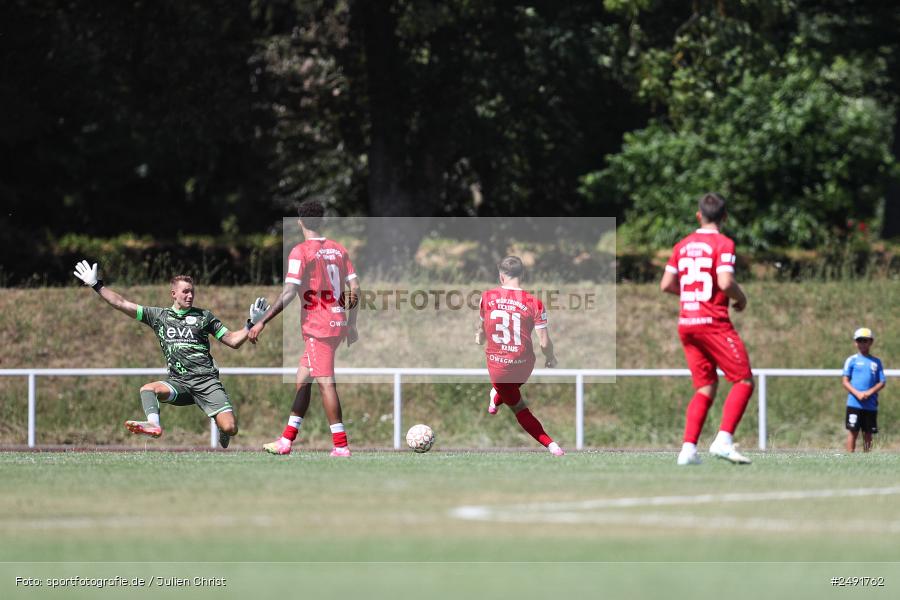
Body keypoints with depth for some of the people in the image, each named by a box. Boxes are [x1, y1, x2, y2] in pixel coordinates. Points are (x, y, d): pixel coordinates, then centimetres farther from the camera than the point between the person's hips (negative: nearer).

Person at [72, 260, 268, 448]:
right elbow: (121, 303, 14)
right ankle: (154, 424, -54)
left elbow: (233, 341, 12)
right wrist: (96, 285, 11)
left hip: (206, 380, -2)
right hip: (178, 382, 2)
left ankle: (221, 434, 19)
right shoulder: (158, 315, 14)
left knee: (230, 428, -18)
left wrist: (252, 324, -3)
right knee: (148, 389, -29)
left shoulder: (204, 316, 11)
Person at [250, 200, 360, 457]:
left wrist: (262, 322, -15)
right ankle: (286, 441, 16)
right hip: (338, 323, 8)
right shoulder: (339, 250, 10)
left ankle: (340, 445, -10)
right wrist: (351, 325, 20)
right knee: (302, 379, 14)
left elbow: (289, 292, -17)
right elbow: (354, 288, 10)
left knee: (325, 383, -7)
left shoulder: (300, 252, -10)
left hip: (317, 326, -8)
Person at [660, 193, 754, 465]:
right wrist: (741, 297, 0)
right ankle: (723, 440, -18)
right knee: (744, 380, -2)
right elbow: (725, 282, -19)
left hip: (686, 323, 7)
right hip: (713, 321, -7)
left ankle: (688, 448, 0)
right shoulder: (723, 244, -7)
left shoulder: (682, 246, 12)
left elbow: (666, 284, 11)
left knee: (706, 387, 11)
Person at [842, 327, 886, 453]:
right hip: (854, 403, -3)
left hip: (871, 404, 3)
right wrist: (857, 394, -15)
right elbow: (845, 381, 0)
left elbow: (882, 382, 7)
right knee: (853, 432, -6)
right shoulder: (852, 360, 5)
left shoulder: (876, 362, 11)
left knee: (868, 433, 5)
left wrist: (869, 392, -11)